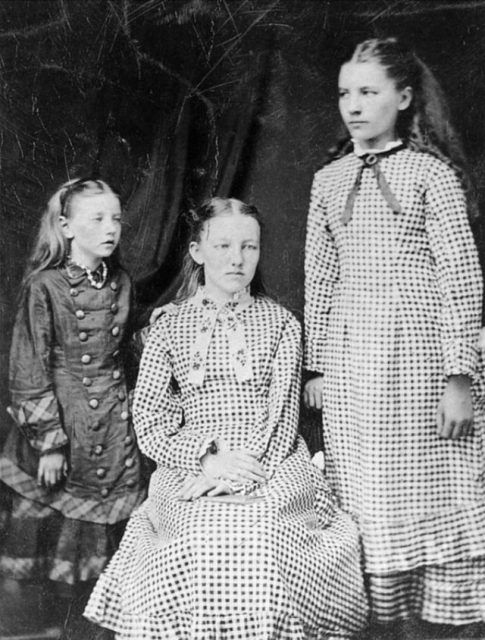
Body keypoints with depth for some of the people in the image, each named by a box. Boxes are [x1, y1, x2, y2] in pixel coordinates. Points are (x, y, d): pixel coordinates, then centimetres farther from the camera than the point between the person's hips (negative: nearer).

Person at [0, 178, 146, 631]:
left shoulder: (120, 283, 3)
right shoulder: (44, 286, -12)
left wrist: (121, 406, 12)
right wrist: (49, 441, -13)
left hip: (114, 422, 5)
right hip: (60, 419, -4)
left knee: (112, 505, 10)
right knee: (53, 515, 6)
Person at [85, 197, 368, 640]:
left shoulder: (279, 323, 10)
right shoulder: (170, 326, 10)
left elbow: (283, 414, 2)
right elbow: (150, 420, 4)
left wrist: (238, 474, -13)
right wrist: (207, 459, -13)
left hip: (271, 473, 0)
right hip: (191, 472, 0)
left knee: (263, 551, -29)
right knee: (195, 555, -28)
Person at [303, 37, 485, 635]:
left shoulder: (432, 172, -2)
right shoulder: (328, 180, 11)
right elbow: (318, 278, 13)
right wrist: (314, 365, 10)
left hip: (418, 353, -4)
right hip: (348, 358, 4)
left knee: (433, 490, 3)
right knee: (363, 497, 8)